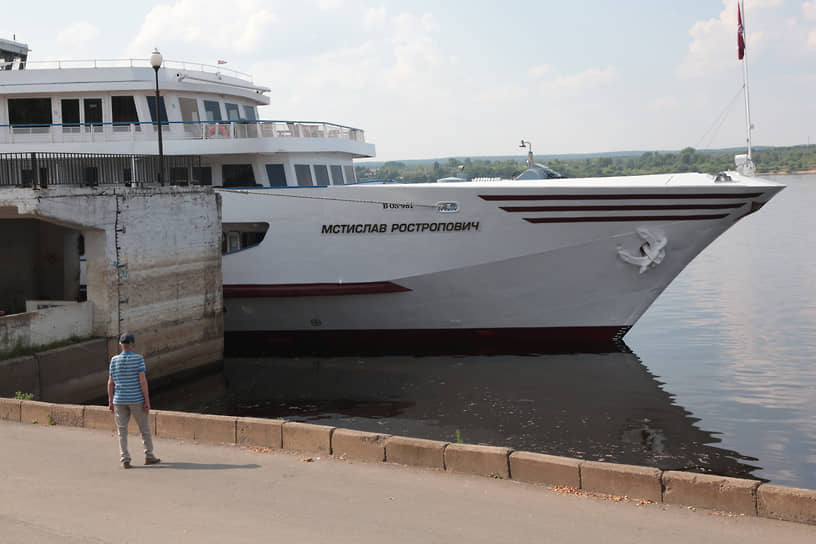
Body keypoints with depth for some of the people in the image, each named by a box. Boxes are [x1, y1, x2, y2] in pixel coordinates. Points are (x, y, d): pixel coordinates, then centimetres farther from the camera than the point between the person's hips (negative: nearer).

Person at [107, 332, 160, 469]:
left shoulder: (114, 360, 1)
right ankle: (149, 456, 18)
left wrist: (110, 401, 10)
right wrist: (147, 401, -9)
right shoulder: (138, 359, -8)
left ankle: (124, 459, 3)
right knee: (145, 428, 12)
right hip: (137, 399, -2)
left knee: (122, 430, 7)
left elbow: (110, 383, 2)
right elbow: (142, 381, -13)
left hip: (119, 400, 2)